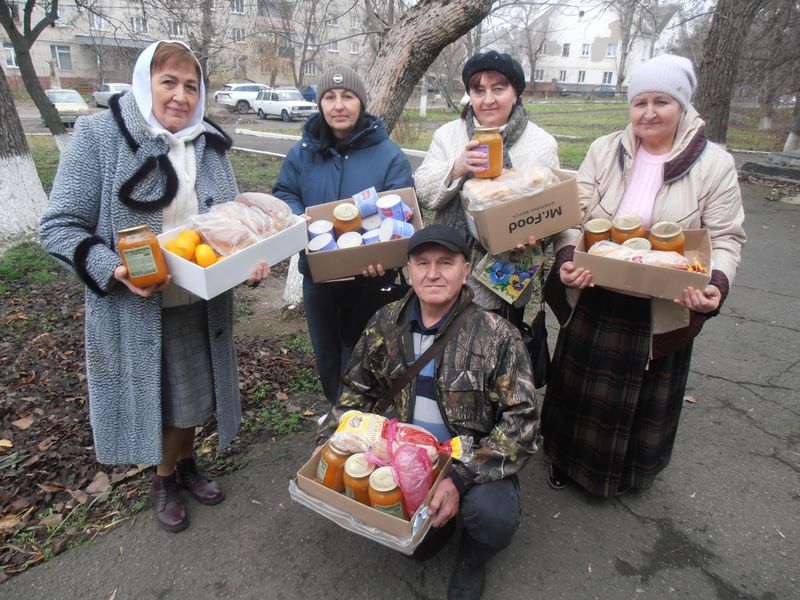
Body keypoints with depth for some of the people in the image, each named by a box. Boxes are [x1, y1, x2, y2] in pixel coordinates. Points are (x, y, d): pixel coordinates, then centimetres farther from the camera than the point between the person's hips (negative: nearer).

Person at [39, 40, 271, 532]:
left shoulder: (211, 143, 4)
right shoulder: (99, 136, -11)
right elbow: (61, 225, -11)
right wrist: (114, 270, -28)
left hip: (201, 302, 5)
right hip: (135, 308, -4)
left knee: (194, 391, 20)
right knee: (152, 396, 13)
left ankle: (185, 465, 47)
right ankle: (163, 480, 40)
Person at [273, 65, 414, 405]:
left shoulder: (388, 155, -8)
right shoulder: (303, 151, 2)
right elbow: (283, 196, 6)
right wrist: (299, 222, -18)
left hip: (370, 276, -3)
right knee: (326, 352, 20)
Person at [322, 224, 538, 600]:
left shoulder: (496, 335, -16)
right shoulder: (387, 323, -3)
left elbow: (520, 419, -17)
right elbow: (357, 389, 8)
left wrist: (461, 480, -26)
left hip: (472, 456, -4)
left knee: (492, 515, -29)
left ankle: (473, 558, 10)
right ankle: (431, 525, 16)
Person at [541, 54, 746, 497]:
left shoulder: (714, 165, -3)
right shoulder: (604, 151, 1)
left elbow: (725, 238, -3)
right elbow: (574, 213, -4)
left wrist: (716, 283, -22)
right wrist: (568, 257, -23)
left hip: (662, 310, -1)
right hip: (594, 300, 1)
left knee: (646, 395, 17)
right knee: (582, 385, 16)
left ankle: (632, 470, 44)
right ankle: (570, 461, 41)